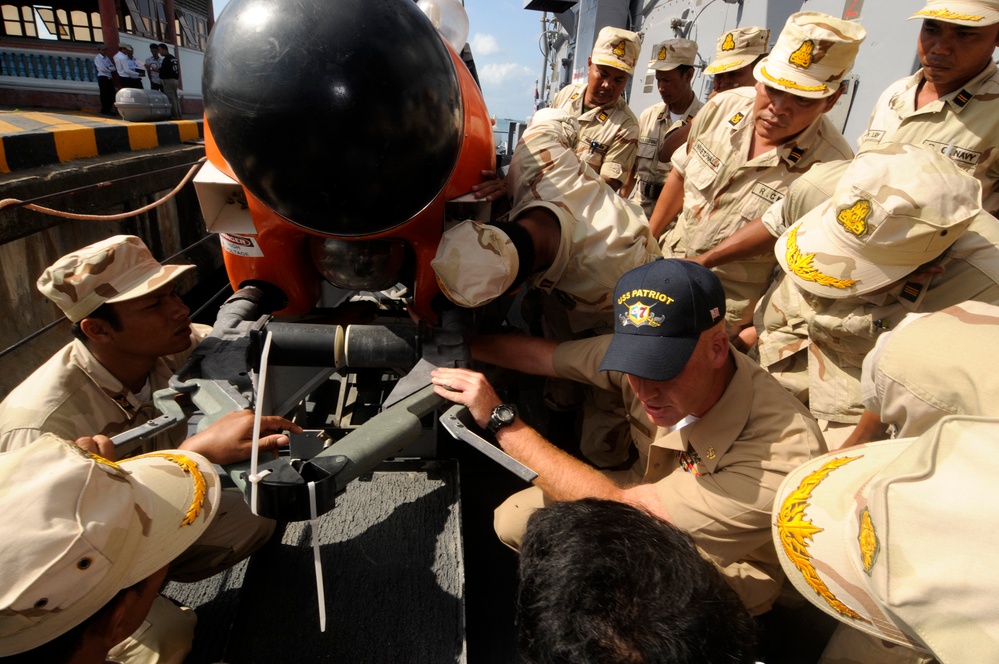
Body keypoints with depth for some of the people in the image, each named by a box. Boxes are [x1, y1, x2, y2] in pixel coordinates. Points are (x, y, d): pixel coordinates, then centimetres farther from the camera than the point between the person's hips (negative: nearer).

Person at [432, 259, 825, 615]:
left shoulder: (782, 452, -39)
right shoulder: (642, 354, -24)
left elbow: (620, 508, -37)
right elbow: (541, 355, -7)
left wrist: (500, 420, -33)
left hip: (720, 571, -4)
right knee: (513, 521, -5)